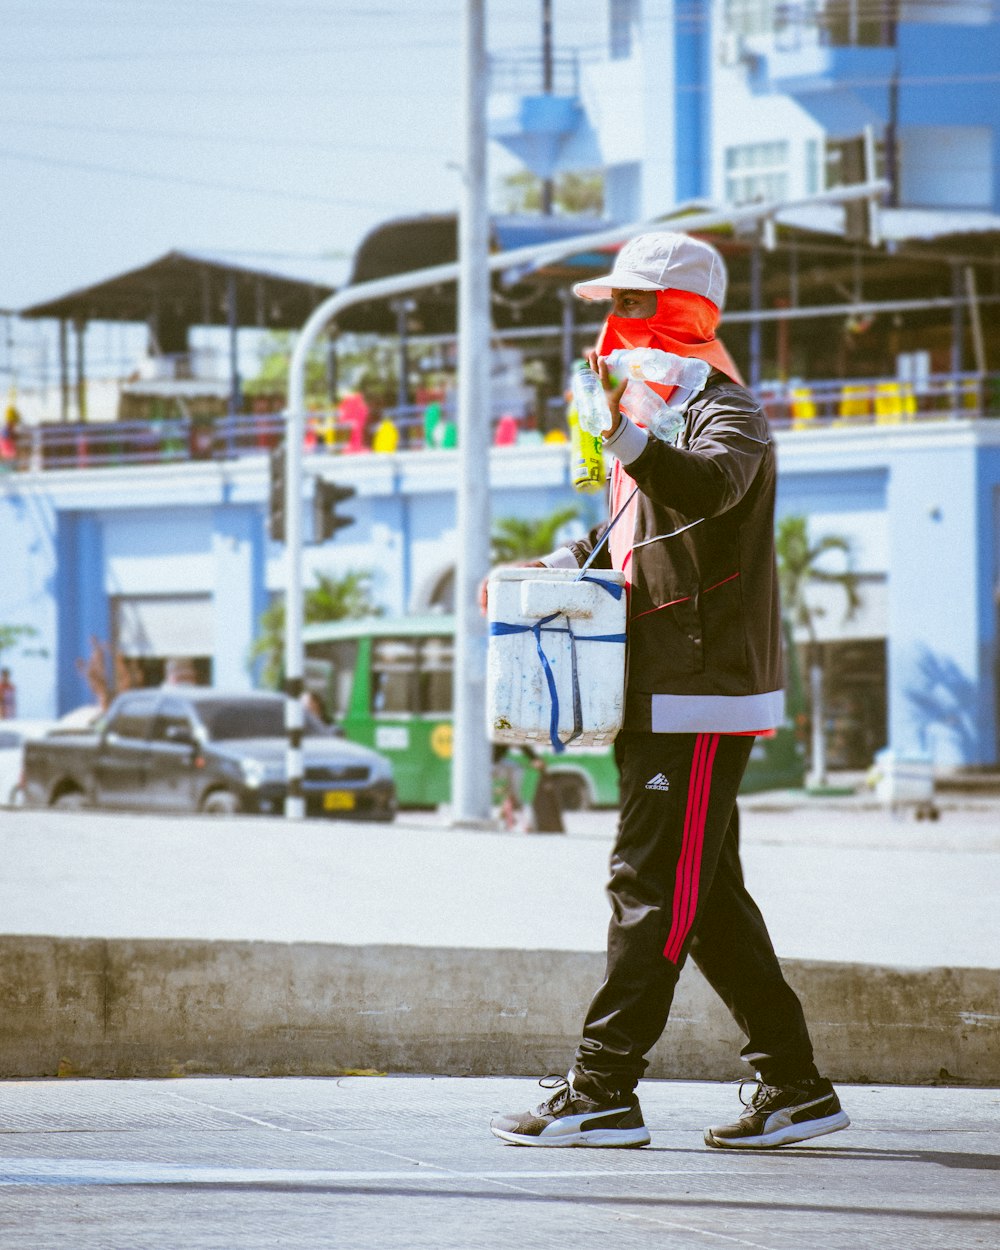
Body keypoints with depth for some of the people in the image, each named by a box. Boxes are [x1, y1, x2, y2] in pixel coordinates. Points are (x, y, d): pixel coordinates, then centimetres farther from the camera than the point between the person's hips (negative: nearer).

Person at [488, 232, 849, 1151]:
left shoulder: (727, 413, -11)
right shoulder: (659, 410, 20)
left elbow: (708, 487, -35)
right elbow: (631, 537, 28)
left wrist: (626, 438, -53)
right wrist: (550, 570, 11)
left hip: (705, 694, -10)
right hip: (664, 696, 10)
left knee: (653, 887, -10)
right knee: (708, 897, 10)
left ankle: (602, 1091, -10)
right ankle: (794, 1086, 14)